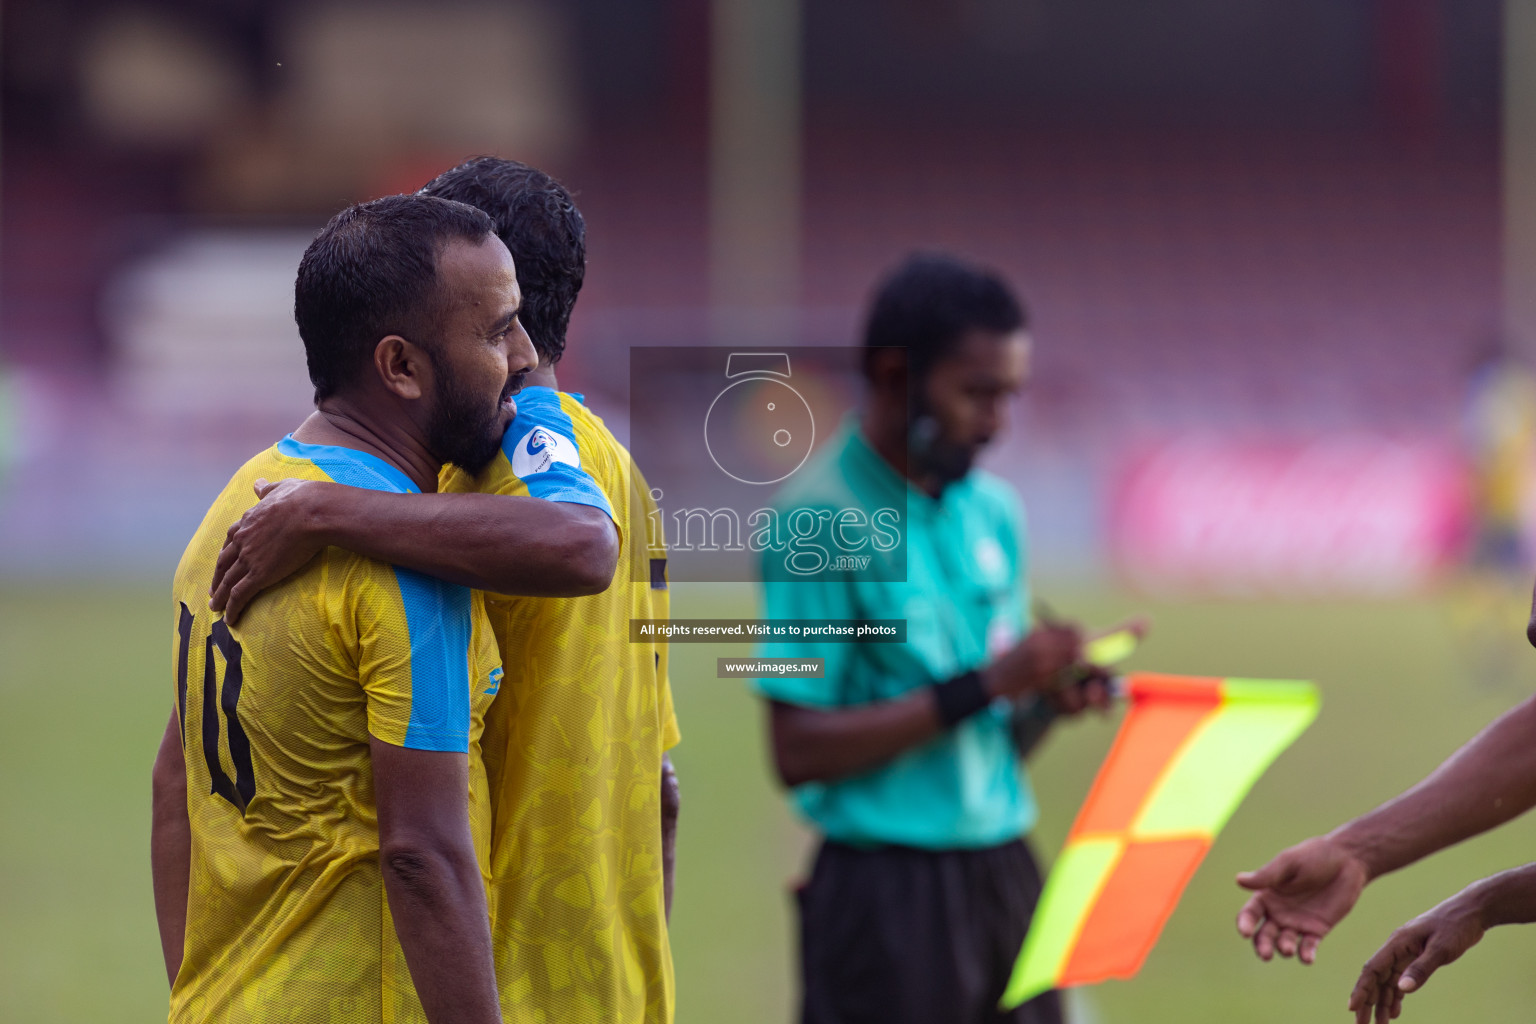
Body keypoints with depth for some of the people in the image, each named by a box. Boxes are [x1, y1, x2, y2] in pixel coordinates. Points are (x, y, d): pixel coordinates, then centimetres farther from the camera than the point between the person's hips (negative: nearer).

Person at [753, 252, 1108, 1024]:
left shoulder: (992, 512, 11)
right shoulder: (821, 519, -10)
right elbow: (799, 750, -15)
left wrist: (1053, 698, -4)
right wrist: (978, 688, -18)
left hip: (1003, 873, 6)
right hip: (887, 893, -6)